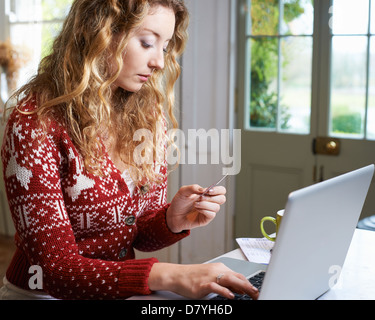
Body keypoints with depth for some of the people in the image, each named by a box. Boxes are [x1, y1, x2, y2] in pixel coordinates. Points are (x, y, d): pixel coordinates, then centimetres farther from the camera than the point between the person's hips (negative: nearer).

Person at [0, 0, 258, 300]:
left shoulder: (149, 115, 1)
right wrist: (166, 275, -31)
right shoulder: (33, 125, -16)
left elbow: (141, 235, 7)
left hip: (124, 290, 5)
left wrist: (174, 220, -14)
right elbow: (56, 266, -20)